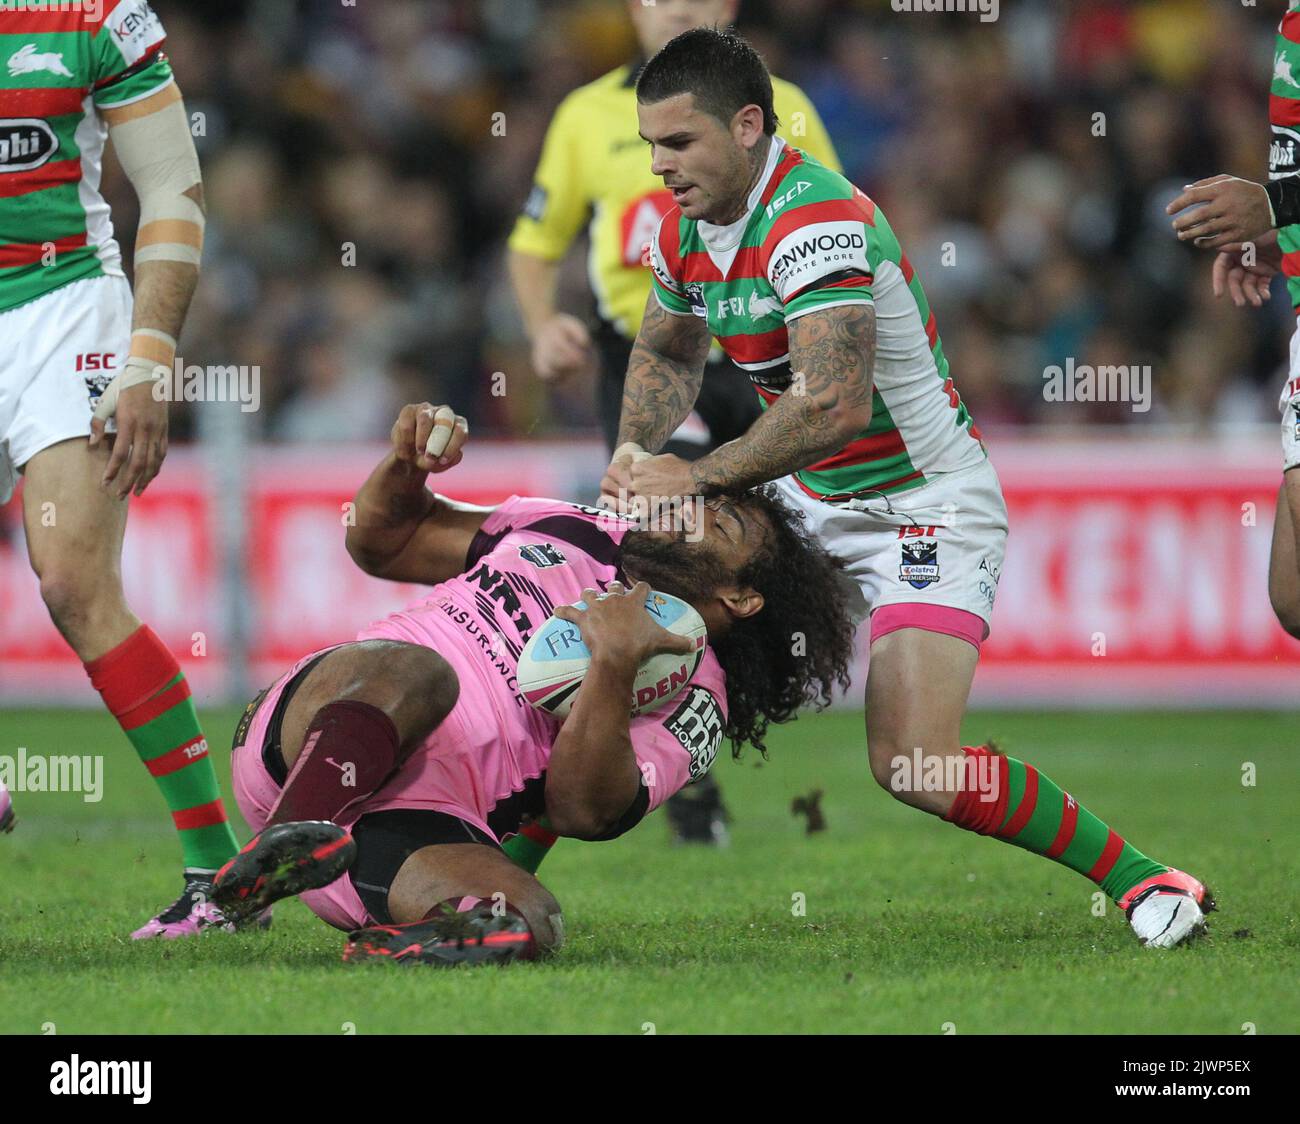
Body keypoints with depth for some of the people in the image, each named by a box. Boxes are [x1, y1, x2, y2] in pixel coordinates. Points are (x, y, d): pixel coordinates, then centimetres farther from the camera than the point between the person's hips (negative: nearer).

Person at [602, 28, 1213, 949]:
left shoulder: (819, 222, -27)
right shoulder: (688, 228, 2)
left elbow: (833, 406, -38)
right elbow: (667, 354, 22)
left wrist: (696, 479, -30)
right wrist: (636, 452, 2)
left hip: (928, 508, -9)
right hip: (808, 499, 9)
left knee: (916, 767, -22)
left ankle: (1140, 878, -9)